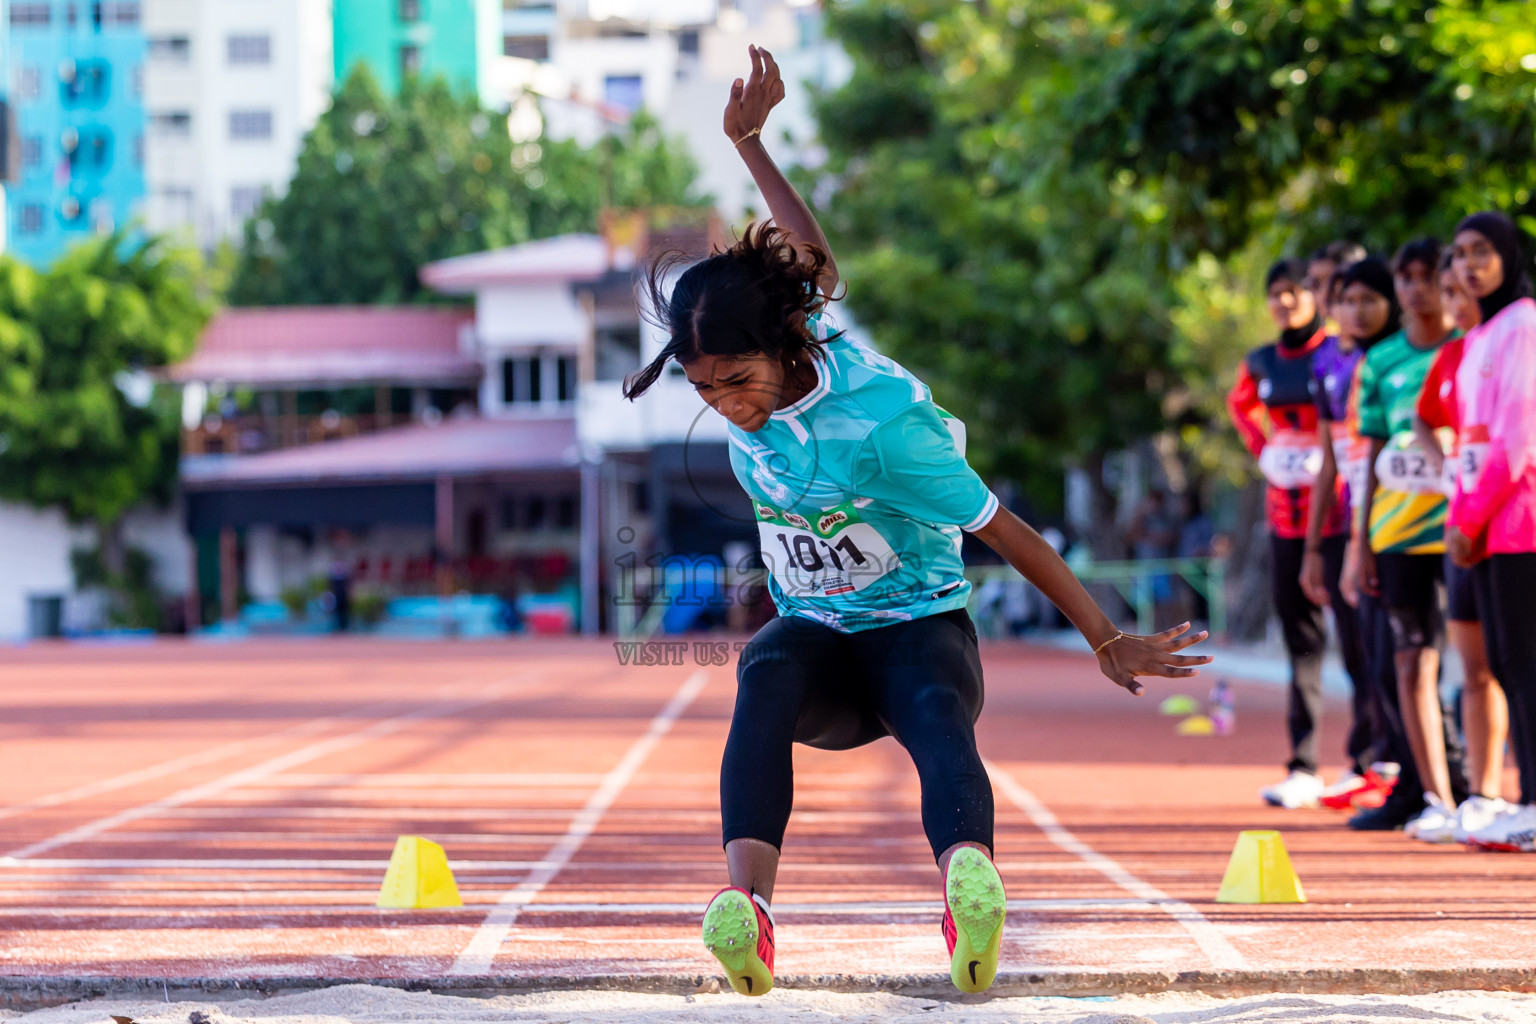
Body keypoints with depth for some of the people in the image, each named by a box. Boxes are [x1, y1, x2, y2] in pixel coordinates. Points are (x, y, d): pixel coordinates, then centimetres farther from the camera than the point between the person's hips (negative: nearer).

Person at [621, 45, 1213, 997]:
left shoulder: (880, 420, -23)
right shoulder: (754, 364, -4)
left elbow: (1005, 531, -17)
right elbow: (815, 266, 16)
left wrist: (1109, 643, -13)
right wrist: (749, 142, 23)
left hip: (919, 626, -4)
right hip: (814, 633, 4)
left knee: (939, 713, -40)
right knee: (766, 680, -34)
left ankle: (970, 884, -74)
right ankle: (748, 903, -60)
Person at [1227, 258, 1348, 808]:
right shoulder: (1260, 365, 10)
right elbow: (1240, 404, 30)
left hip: (1337, 510, -5)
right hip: (1285, 510, 5)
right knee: (1300, 638, 5)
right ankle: (1303, 767, 6)